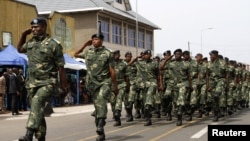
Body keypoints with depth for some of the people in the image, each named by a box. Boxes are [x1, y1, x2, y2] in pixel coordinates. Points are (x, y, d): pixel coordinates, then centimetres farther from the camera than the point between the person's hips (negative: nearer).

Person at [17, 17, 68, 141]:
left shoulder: (53, 45, -9)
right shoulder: (30, 42, 10)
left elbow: (60, 67, -7)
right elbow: (19, 49, 31)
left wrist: (64, 87, -5)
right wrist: (23, 35, 14)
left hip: (48, 82, -7)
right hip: (32, 83, 7)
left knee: (37, 102, -30)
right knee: (38, 111, 10)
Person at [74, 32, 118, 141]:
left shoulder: (108, 53, -2)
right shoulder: (88, 52, 9)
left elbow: (112, 71, -1)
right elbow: (75, 55, 27)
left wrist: (115, 86, 0)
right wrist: (85, 45, 18)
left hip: (105, 82, -4)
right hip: (92, 83, 4)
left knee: (101, 99, -31)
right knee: (97, 106, 6)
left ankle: (100, 125, -39)